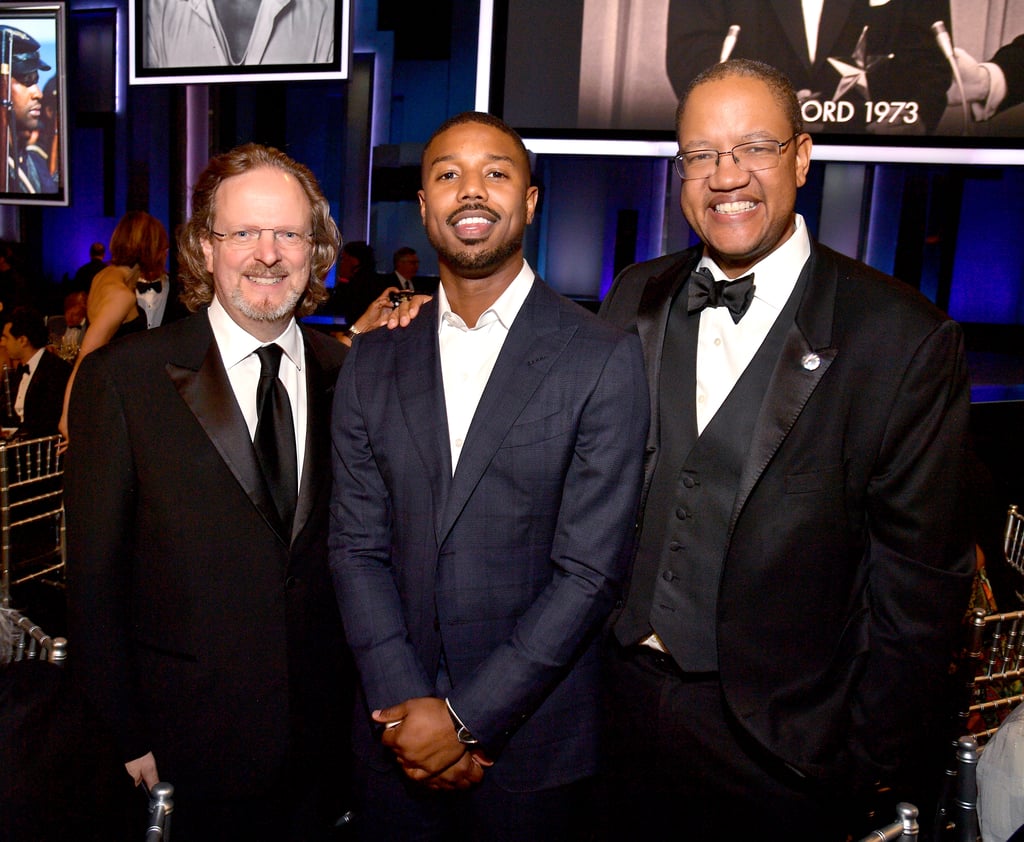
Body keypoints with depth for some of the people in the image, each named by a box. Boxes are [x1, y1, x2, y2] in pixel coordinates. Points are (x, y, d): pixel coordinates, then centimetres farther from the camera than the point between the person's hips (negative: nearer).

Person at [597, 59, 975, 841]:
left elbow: (920, 576, -10)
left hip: (777, 739, -3)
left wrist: (871, 762, -6)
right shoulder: (636, 298, 0)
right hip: (622, 696, 4)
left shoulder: (904, 337, -13)